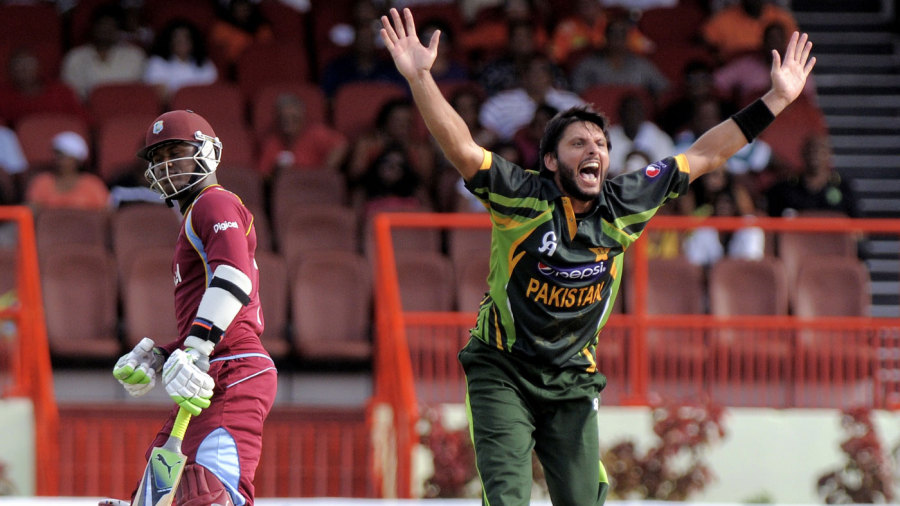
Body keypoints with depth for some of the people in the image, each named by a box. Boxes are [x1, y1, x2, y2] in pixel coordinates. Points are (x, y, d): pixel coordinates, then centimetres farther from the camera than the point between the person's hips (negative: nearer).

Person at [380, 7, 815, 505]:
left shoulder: (623, 206, -4)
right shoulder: (522, 198, -15)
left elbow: (703, 155, 5)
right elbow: (460, 148, -29)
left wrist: (775, 100, 6)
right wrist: (419, 78, -43)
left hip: (572, 381, 4)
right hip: (502, 373, -4)